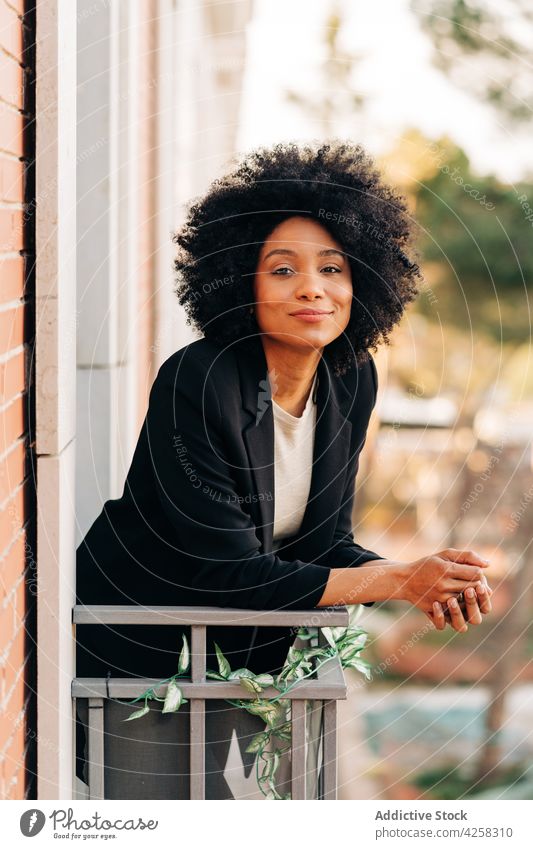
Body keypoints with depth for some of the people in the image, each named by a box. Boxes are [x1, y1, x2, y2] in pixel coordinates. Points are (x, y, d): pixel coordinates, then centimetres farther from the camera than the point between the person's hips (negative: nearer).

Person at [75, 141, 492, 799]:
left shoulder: (352, 380, -4)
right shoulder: (195, 384, -26)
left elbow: (325, 544, 0)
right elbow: (232, 572, -26)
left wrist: (425, 583, -19)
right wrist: (398, 579, -26)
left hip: (243, 649, 6)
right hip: (137, 656, -6)